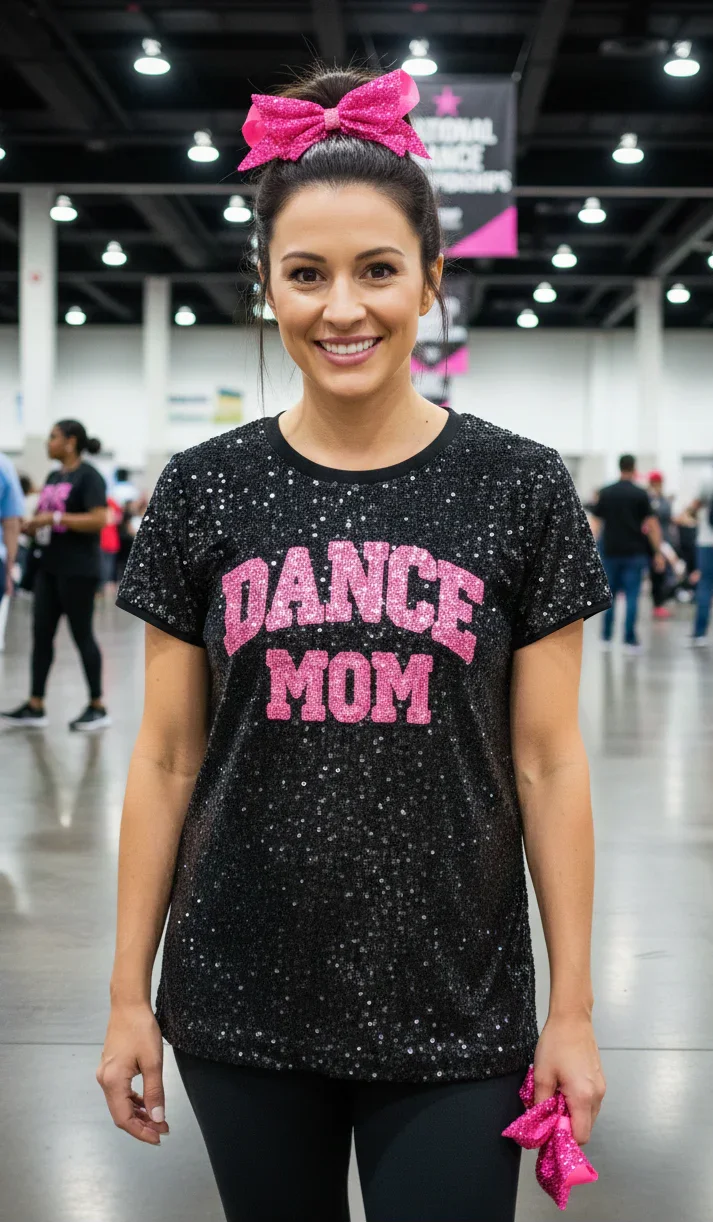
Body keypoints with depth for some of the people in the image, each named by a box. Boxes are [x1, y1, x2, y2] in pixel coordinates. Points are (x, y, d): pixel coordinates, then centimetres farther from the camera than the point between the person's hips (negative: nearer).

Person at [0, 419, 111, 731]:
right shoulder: (53, 477, 14)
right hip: (48, 567, 8)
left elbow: (98, 520, -21)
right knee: (41, 634, 6)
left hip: (77, 571, -8)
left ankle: (98, 708, 8)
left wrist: (55, 518, -22)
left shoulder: (88, 476, -10)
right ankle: (35, 706, 11)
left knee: (82, 635, -1)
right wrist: (28, 526, 2)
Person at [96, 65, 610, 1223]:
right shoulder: (204, 492, -1)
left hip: (453, 1022, -1)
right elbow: (166, 760, 3)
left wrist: (572, 1009, -2)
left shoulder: (519, 491, -4)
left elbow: (546, 764, -2)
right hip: (242, 1009, 2)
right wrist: (129, 993, 3)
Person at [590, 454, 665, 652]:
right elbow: (651, 524, -9)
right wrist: (658, 553, -6)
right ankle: (629, 640, -5)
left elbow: (598, 522, 8)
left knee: (610, 594, 14)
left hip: (610, 551, 3)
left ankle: (606, 637, 17)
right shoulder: (640, 494, -6)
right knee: (632, 596, -1)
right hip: (634, 552, -3)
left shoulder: (606, 493, 2)